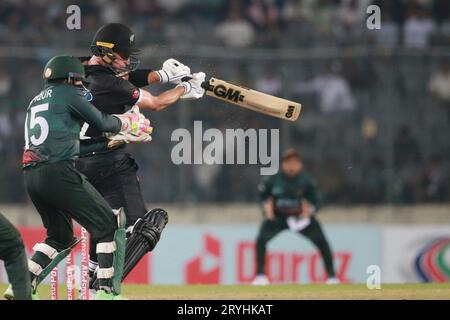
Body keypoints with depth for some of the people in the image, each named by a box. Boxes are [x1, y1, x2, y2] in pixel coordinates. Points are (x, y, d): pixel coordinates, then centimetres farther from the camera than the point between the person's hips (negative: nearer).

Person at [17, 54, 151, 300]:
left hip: (31, 177, 8)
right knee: (108, 225, -2)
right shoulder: (67, 93, 3)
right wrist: (129, 123, 24)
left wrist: (113, 140, 30)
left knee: (61, 236, 21)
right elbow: (101, 122, 6)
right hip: (58, 173, -8)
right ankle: (107, 291, -8)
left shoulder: (36, 101, 27)